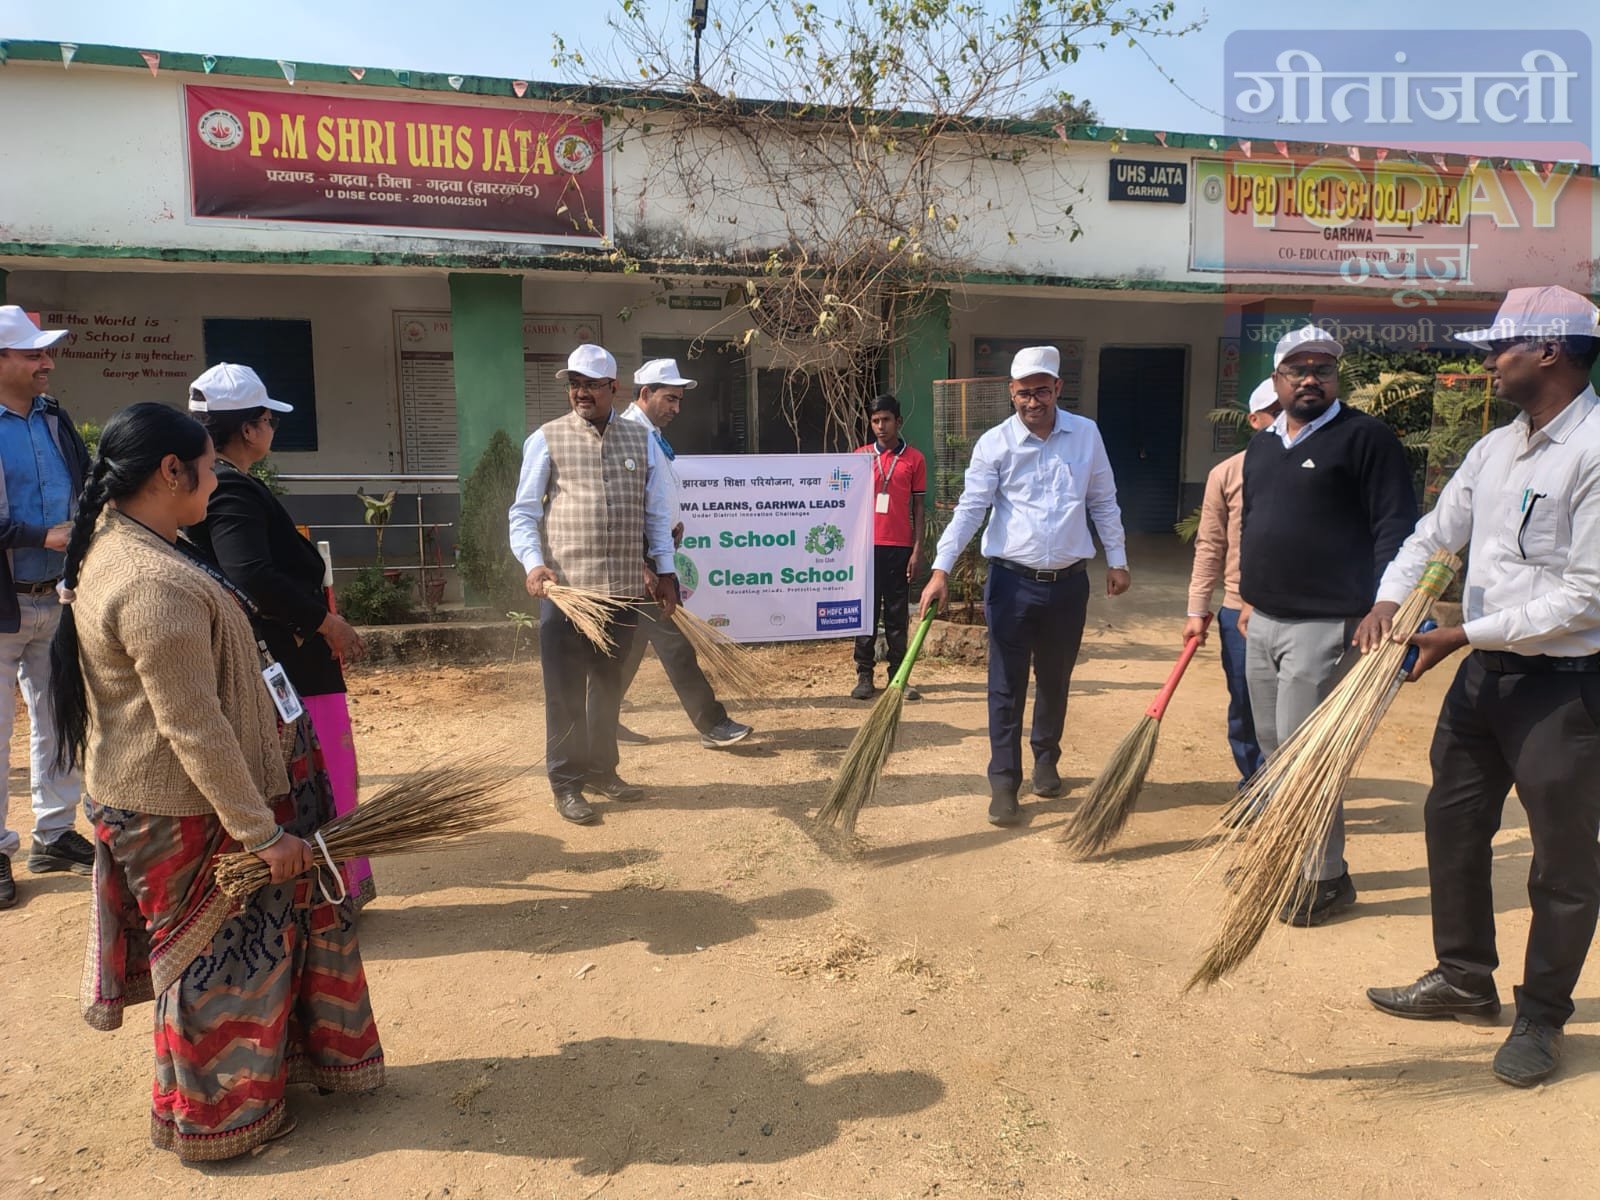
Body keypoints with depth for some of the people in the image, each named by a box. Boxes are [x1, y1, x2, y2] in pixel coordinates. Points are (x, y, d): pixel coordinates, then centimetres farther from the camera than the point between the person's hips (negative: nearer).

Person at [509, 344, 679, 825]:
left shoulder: (640, 439, 10)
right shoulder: (547, 439, 1)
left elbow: (657, 511, 13)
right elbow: (523, 513, 0)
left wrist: (666, 571, 9)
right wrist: (533, 562, -16)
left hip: (622, 588, 3)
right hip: (565, 586, -3)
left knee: (609, 683, 14)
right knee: (565, 689, 2)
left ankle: (602, 769, 29)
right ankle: (567, 782, 14)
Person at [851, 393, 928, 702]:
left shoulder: (914, 458, 4)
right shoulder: (860, 456, 7)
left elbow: (918, 507, 5)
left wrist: (918, 549, -2)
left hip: (900, 546, -1)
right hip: (866, 545, 1)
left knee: (897, 614, 5)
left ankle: (898, 676, 11)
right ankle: (864, 675, 10)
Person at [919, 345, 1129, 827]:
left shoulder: (1086, 434, 4)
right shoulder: (995, 443, -6)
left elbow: (1104, 502, 11)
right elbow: (969, 508, -11)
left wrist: (1116, 560, 9)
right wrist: (941, 569, -20)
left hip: (1069, 582, 3)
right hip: (1012, 582, -2)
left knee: (1055, 681, 16)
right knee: (1007, 687, 1)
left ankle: (1047, 762, 36)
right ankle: (1004, 783, 9)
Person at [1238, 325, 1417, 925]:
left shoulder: (1365, 437, -7)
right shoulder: (1261, 445, 15)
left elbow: (1396, 528, -12)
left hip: (1323, 627, -7)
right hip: (1262, 623, 7)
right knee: (1273, 750, 14)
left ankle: (1326, 879, 8)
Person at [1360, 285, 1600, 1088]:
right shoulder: (1494, 448, 6)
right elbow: (1434, 534, 11)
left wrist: (1465, 634, -20)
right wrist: (1390, 600, -8)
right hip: (1485, 672, 8)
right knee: (1453, 824, 18)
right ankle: (1465, 978, 37)